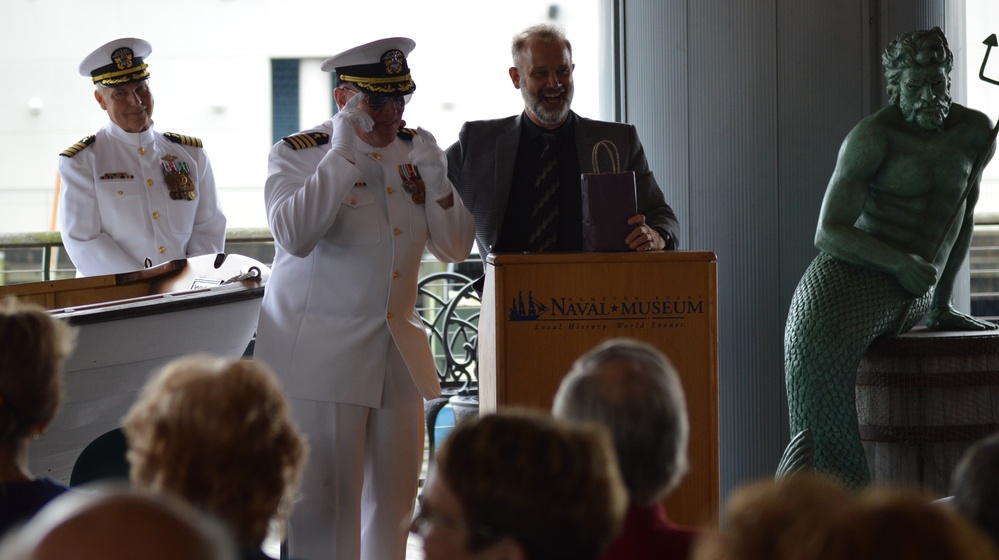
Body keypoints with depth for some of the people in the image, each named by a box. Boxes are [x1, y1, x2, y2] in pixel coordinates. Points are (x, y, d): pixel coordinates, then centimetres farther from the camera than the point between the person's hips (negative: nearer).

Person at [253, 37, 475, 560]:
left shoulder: (413, 149, 10)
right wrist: (343, 153, -19)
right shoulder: (298, 154, -3)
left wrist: (434, 174, -6)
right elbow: (294, 234, -21)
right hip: (321, 354, -5)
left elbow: (454, 248, 9)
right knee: (324, 497, -6)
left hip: (398, 351, 5)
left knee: (393, 497, 8)